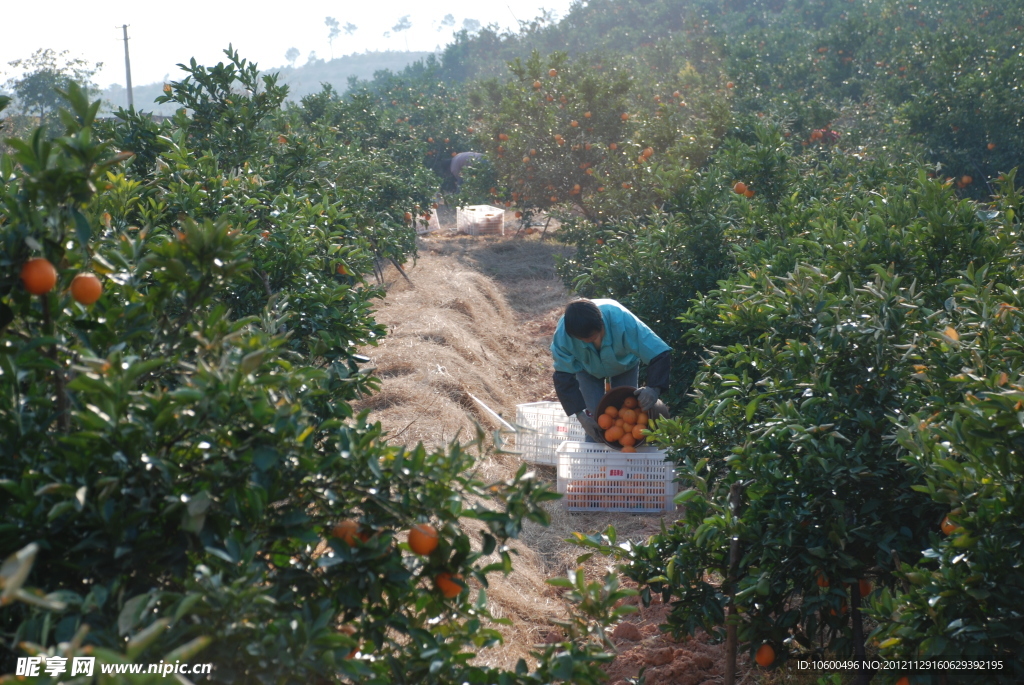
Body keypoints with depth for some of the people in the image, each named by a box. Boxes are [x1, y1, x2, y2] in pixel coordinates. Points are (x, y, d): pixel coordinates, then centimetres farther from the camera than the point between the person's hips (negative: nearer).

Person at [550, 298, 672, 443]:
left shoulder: (622, 320, -45)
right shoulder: (563, 333, -39)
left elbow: (660, 354, -43)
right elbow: (563, 377, -26)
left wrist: (654, 388, -59)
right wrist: (580, 414, -33)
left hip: (625, 365, 0)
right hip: (587, 369, 0)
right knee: (594, 415, -8)